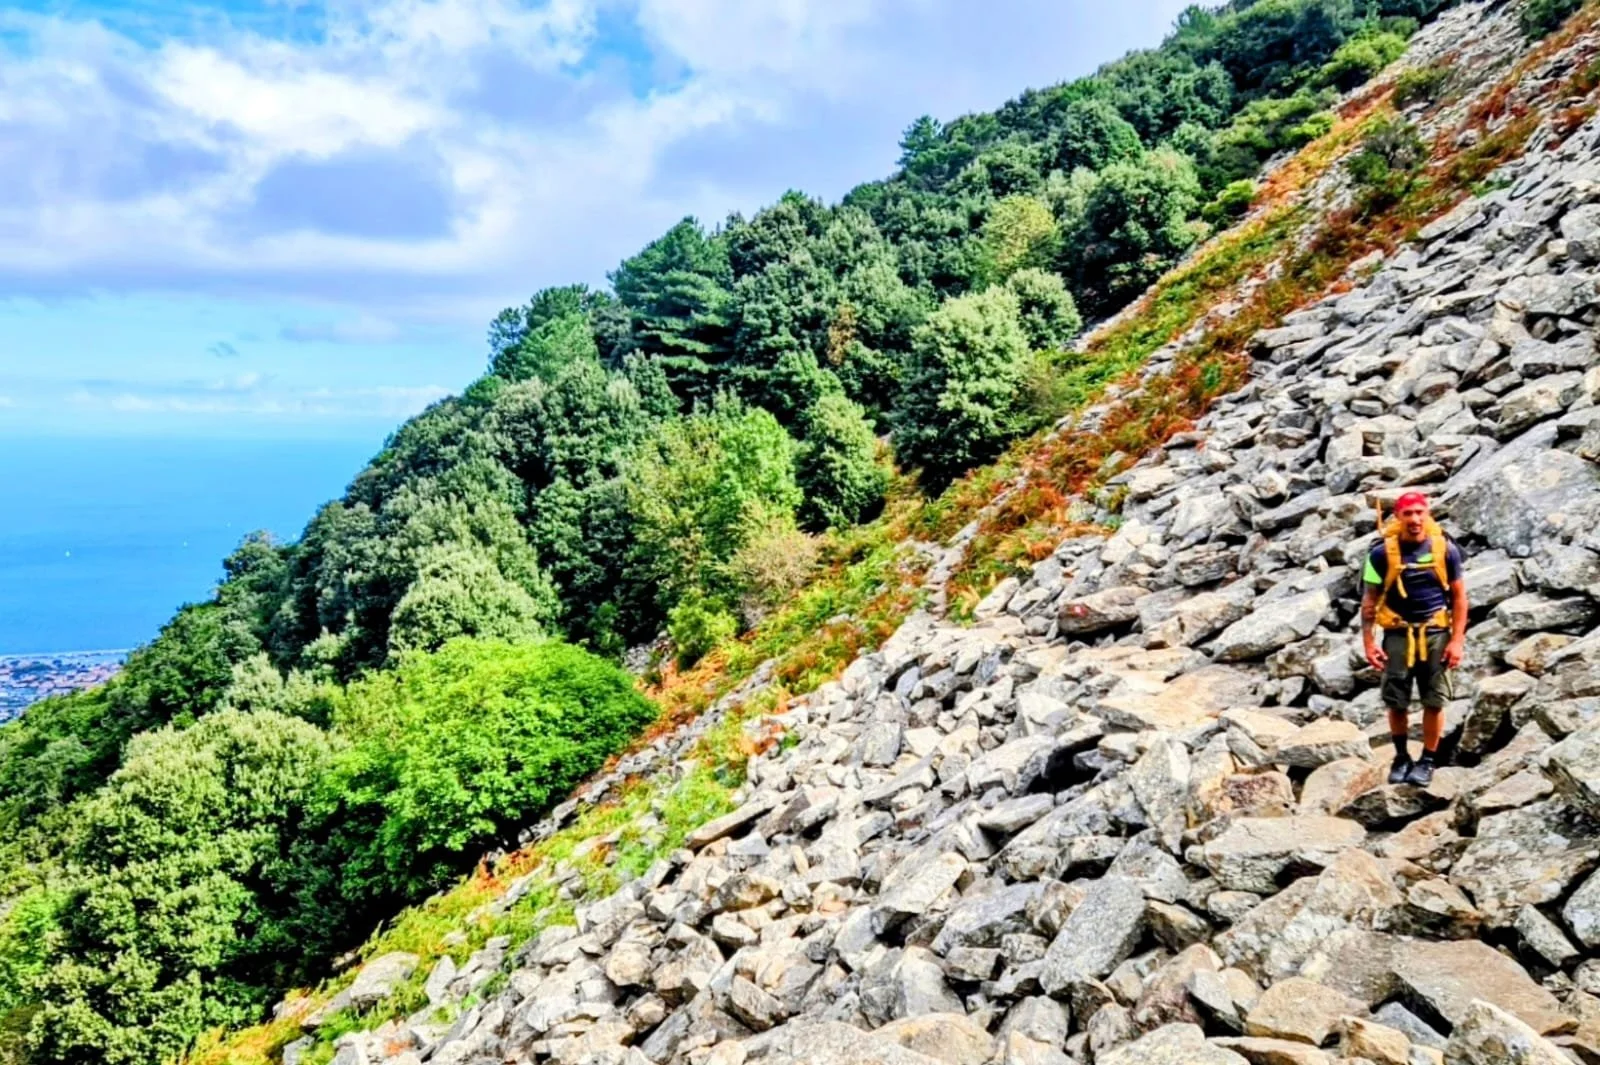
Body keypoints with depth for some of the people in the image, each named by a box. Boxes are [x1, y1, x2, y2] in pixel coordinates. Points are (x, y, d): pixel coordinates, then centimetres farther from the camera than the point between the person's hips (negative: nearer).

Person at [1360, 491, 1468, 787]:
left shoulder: (1445, 549, -3)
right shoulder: (1383, 553, -5)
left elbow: (1459, 596, 2)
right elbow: (1370, 599, -1)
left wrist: (1457, 640, -3)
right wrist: (1368, 641, -7)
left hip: (1435, 633, 0)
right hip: (1398, 633, 0)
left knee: (1433, 701, 5)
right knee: (1396, 701, 5)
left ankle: (1427, 761, 19)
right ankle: (1401, 757, 23)